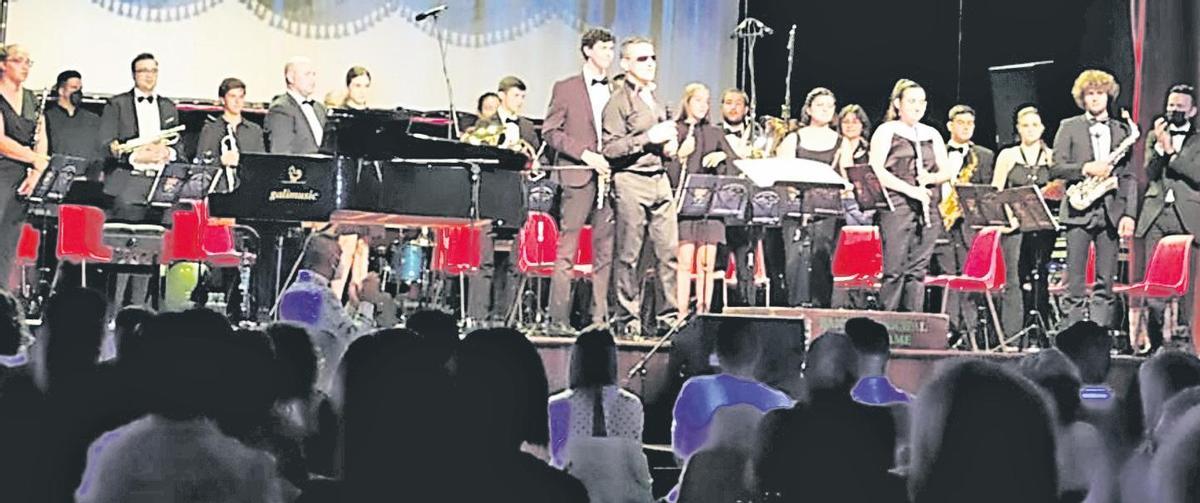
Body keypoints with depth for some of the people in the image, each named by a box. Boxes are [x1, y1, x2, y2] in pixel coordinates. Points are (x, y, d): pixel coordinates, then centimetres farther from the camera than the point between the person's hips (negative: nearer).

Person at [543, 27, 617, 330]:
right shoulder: (566, 89, 5)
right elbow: (550, 132, -1)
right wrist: (585, 154, -11)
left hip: (609, 176, 4)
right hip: (578, 177, -4)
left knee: (606, 250, 0)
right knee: (567, 249, -6)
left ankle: (600, 317, 2)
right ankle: (559, 319, -5)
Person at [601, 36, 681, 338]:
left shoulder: (655, 99, 20)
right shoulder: (619, 101, -4)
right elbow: (610, 149, -13)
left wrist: (668, 147, 13)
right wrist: (648, 138, -16)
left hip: (659, 178, 7)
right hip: (630, 180, -7)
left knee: (669, 251, 1)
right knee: (629, 254, -3)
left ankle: (671, 314, 4)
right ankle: (628, 319, 1)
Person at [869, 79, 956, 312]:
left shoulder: (932, 135, 18)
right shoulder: (886, 131, 2)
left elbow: (947, 171, 16)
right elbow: (877, 172, -9)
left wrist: (931, 178, -7)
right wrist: (911, 190, -17)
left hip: (928, 210, 5)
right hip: (897, 207, -5)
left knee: (918, 271, 3)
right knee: (895, 270, -9)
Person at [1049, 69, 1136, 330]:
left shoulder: (1122, 130, 13)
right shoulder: (1069, 127, 8)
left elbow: (1129, 176, 10)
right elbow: (1056, 169, 0)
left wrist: (1129, 214, 0)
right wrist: (1086, 169, -16)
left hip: (1111, 211, 2)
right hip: (1079, 211, -2)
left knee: (1105, 283, 1)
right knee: (1075, 282, -5)